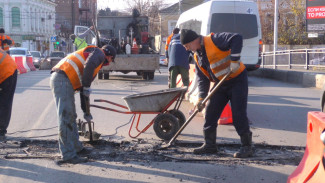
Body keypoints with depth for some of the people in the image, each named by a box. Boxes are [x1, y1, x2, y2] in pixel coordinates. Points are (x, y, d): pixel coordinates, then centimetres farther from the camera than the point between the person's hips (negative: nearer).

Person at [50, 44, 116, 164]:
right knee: (65, 118, -11)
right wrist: (86, 87, -10)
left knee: (71, 116, 20)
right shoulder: (99, 53, 4)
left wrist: (86, 111, 36)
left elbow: (83, 90, 34)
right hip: (63, 79, -10)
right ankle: (68, 155, -10)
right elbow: (88, 66, -20)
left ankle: (76, 148, 32)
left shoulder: (97, 64, 31)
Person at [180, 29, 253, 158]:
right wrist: (201, 98, -6)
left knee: (238, 114, -9)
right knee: (210, 112, 5)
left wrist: (234, 60, -32)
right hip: (221, 84, 8)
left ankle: (247, 147, 1)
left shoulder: (214, 40, -18)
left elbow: (237, 38, -28)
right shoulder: (197, 56, 7)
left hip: (237, 80, -8)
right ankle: (210, 145, 16)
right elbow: (202, 79, 6)